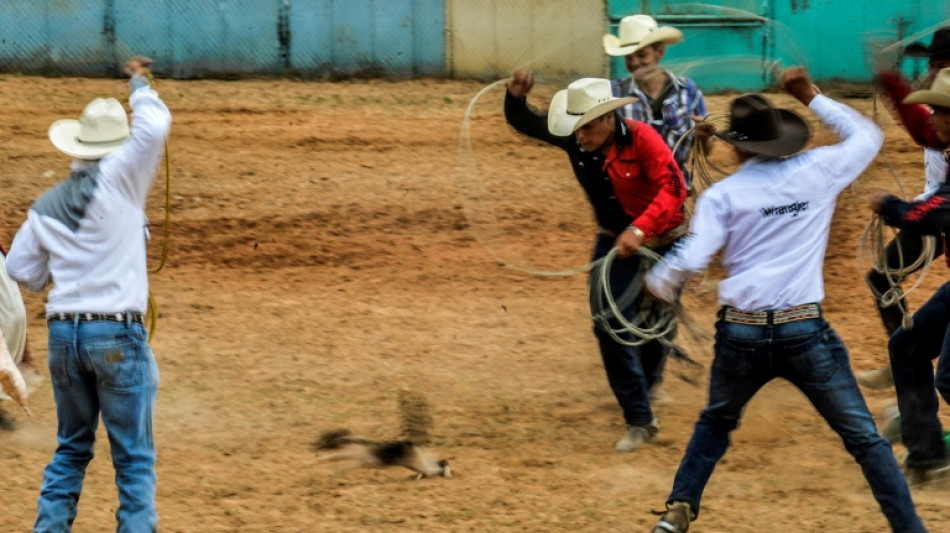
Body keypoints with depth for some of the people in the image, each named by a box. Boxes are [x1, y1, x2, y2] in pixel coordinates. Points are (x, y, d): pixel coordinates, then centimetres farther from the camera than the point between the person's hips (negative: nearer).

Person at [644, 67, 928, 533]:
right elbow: (867, 135, 20)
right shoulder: (817, 171, 3)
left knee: (715, 423, 28)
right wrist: (811, 98, 25)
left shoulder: (722, 195, 1)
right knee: (864, 438, 4)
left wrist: (657, 281, 12)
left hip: (740, 334, 1)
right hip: (805, 332, -1)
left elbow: (690, 260, -7)